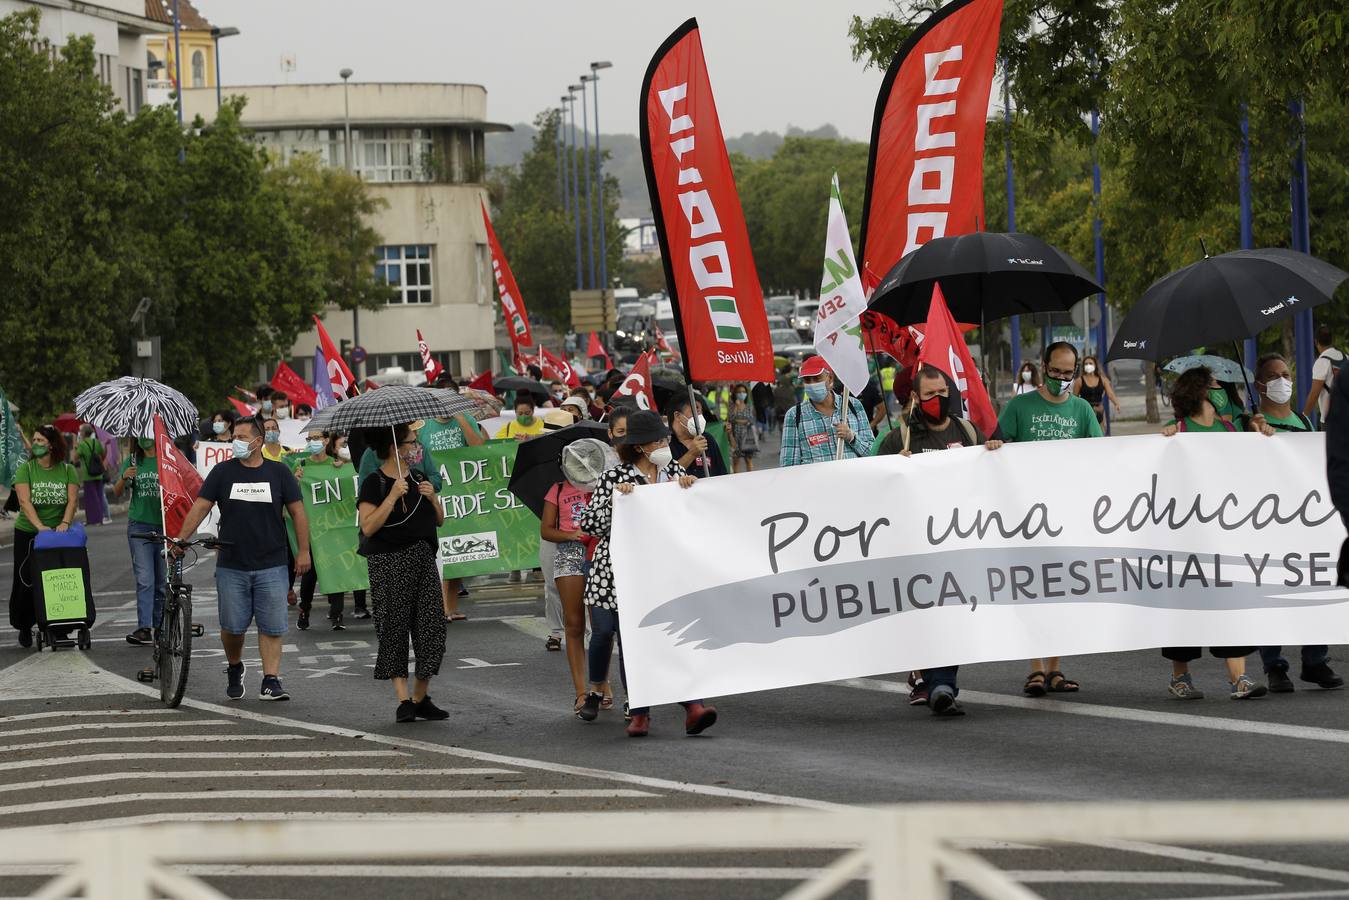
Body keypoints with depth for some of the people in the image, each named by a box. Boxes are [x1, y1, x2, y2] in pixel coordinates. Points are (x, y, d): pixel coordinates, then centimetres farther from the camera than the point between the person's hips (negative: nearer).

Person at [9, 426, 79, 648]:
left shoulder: (68, 470, 3)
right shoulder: (25, 469, -1)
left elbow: (72, 500, -6)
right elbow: (24, 501, -12)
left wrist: (64, 523, -24)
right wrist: (40, 527, -27)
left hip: (58, 533, 0)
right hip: (28, 533, 0)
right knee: (26, 580, 0)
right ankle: (24, 627, 13)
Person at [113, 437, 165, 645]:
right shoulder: (132, 462, 9)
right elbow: (117, 493, 7)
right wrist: (124, 478, -13)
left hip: (163, 525, 0)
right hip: (139, 525, 0)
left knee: (162, 580, 5)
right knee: (145, 579, -9)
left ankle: (160, 626, 15)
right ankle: (144, 629, -15)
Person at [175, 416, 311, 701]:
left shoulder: (278, 473, 2)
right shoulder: (223, 472, 4)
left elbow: (297, 511, 5)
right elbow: (201, 506, 2)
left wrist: (303, 550, 0)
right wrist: (181, 538, -8)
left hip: (271, 566, -1)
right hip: (231, 566, 1)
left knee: (271, 626, -3)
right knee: (232, 626, 3)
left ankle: (270, 681, -1)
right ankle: (234, 669, 28)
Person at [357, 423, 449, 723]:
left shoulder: (418, 478, 14)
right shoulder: (374, 483, -6)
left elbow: (439, 520, 18)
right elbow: (368, 527, -16)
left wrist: (432, 497, -1)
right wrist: (393, 496, -20)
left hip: (423, 560, 6)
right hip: (390, 563, -6)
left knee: (431, 626, 0)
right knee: (394, 630, -5)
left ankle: (421, 698, 8)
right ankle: (404, 700, -3)